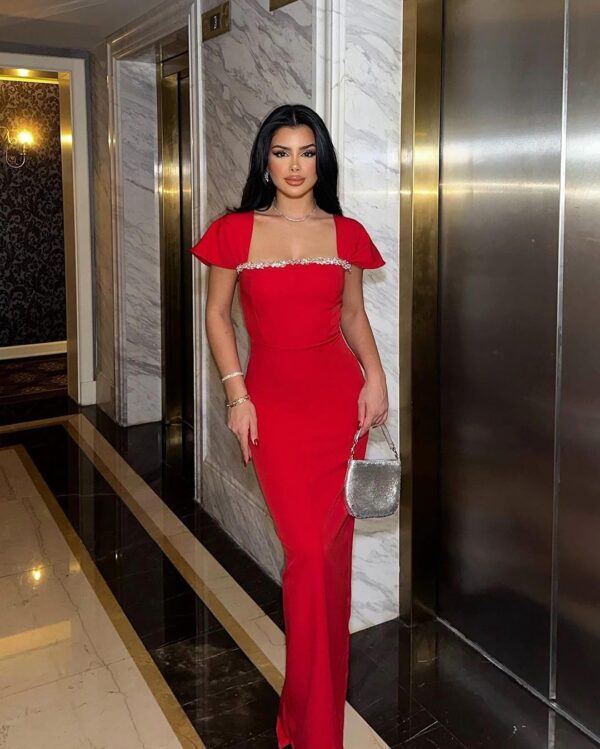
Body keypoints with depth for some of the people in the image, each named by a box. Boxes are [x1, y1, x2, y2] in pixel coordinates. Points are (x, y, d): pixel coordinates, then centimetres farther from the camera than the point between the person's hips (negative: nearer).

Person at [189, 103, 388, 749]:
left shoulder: (346, 234, 5)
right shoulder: (236, 231, 0)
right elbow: (217, 315, 5)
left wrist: (375, 376, -1)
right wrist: (236, 394, -4)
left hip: (340, 396, 2)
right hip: (273, 400, -2)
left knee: (331, 550, 6)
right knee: (308, 554, -3)